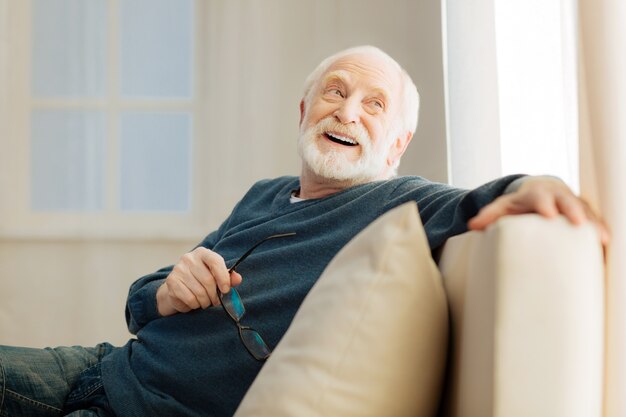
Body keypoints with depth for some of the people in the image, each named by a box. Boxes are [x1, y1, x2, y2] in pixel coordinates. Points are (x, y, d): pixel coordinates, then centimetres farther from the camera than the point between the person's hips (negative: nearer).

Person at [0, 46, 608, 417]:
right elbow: (139, 302, 16)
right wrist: (165, 292, -7)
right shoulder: (263, 196, 14)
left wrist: (530, 186, -44)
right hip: (110, 367, 7)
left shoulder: (402, 207, -3)